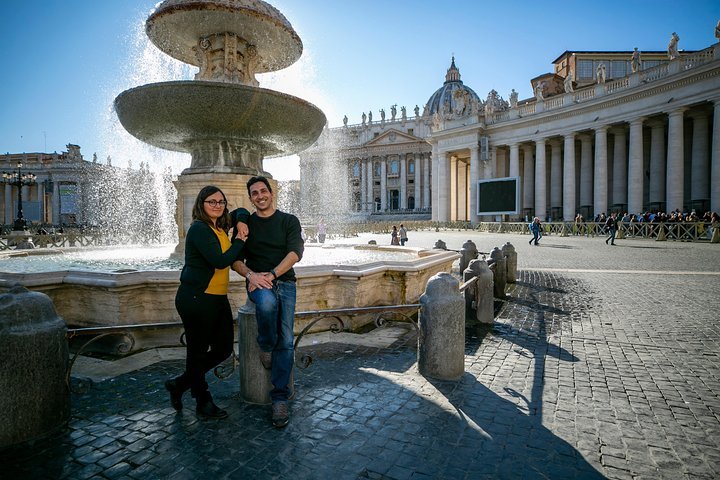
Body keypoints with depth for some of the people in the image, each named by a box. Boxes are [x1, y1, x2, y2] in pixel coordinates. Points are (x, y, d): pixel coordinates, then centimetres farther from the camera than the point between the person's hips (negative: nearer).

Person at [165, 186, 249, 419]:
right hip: (196, 299, -9)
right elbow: (220, 261, -22)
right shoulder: (199, 229, -14)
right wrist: (239, 241, -9)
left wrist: (240, 226, 5)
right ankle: (203, 402, 27)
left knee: (224, 348, 13)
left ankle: (180, 384, 32)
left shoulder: (220, 229, 13)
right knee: (198, 351, 8)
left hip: (218, 298, 9)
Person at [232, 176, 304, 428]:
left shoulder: (289, 221, 7)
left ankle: (280, 399, -1)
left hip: (284, 282, 0)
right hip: (257, 283, 0)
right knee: (267, 302, -36)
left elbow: (295, 252, -6)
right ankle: (266, 347, -8)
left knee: (286, 341, -9)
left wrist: (271, 274, -18)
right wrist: (250, 274, -14)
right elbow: (236, 259, 8)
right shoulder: (245, 224, 13)